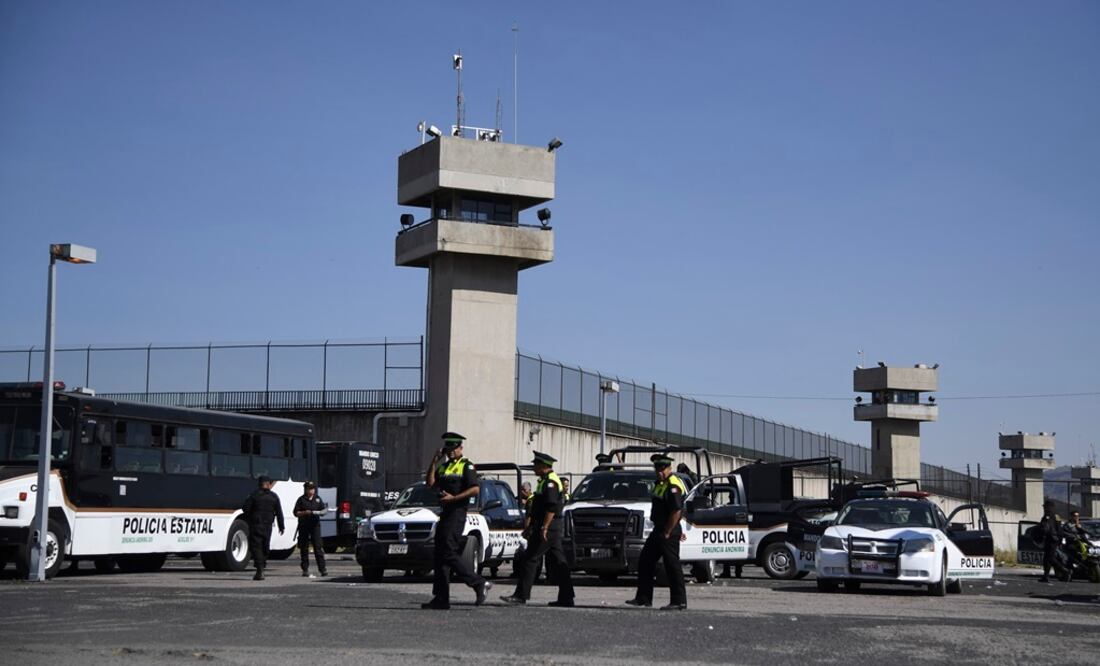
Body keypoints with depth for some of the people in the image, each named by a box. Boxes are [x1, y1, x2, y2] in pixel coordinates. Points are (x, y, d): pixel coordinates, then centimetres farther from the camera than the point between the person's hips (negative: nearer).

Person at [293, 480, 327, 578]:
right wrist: (304, 513, -13)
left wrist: (319, 512, -9)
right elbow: (296, 512, 3)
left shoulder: (318, 499, 13)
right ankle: (305, 569, 8)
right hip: (304, 526, -1)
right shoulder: (301, 499, 6)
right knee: (304, 548, 2)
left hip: (315, 525, 1)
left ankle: (322, 569, -6)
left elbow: (323, 510, 13)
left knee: (318, 547, -6)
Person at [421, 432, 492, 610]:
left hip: (457, 513, -8)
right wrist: (434, 461, 0)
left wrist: (453, 498, -18)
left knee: (449, 554, -15)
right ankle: (441, 598, 7)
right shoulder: (443, 467, 19)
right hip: (444, 514, 8)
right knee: (439, 557, 5)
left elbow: (475, 489, -14)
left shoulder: (466, 466, -3)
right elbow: (430, 483, 5)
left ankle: (479, 583, -8)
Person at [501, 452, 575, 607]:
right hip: (553, 529, 11)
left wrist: (544, 528, -25)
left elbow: (551, 508, -23)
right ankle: (566, 597, 9)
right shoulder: (545, 481, 21)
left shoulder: (550, 482, -13)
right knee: (557, 562, 8)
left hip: (548, 528, -11)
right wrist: (529, 526, 26)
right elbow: (536, 508, 26)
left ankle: (521, 595, -7)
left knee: (529, 559, -8)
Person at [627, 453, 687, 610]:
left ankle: (679, 602, -2)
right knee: (645, 562, 14)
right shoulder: (660, 484, 15)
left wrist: (667, 533, -20)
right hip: (658, 530, 11)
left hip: (669, 532, -11)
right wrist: (660, 531, 18)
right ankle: (643, 597, 21)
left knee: (672, 566, -7)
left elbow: (676, 512, -24)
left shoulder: (673, 487, -18)